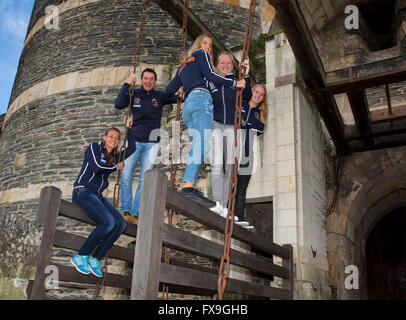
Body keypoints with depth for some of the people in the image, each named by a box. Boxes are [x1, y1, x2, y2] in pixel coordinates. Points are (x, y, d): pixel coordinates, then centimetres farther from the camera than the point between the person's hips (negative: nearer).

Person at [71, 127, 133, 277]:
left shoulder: (114, 157, 20)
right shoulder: (93, 147, 3)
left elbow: (132, 149, 29)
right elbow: (97, 167, -13)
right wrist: (116, 167, -1)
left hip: (98, 196, 7)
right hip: (83, 191, -7)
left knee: (121, 223, -16)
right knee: (108, 222, -29)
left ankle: (95, 259, -11)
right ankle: (80, 256, -14)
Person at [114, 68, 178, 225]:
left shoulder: (160, 96, 9)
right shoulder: (134, 94, 6)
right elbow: (118, 104, -9)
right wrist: (127, 83, -8)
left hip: (151, 143, 0)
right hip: (134, 141, 0)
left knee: (144, 180, -3)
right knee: (125, 176, -5)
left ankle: (135, 213, 2)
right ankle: (125, 210, 6)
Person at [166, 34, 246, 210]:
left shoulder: (183, 65, 36)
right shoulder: (201, 54, 17)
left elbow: (169, 89, 30)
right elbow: (210, 75, 0)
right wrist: (235, 83, 4)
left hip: (188, 104, 8)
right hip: (201, 98, -8)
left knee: (198, 145, 0)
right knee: (202, 142, -25)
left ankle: (191, 189, -16)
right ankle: (188, 186, -43)